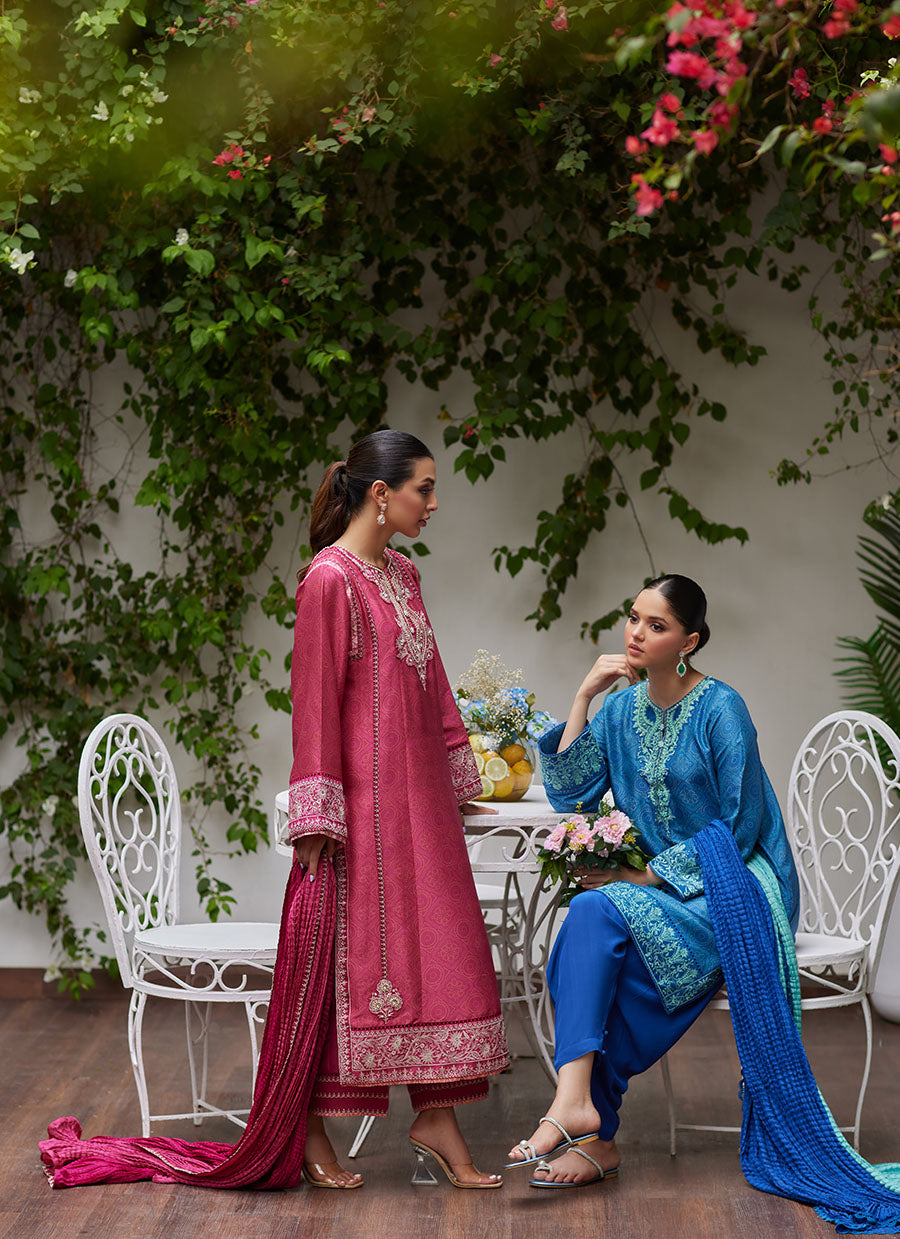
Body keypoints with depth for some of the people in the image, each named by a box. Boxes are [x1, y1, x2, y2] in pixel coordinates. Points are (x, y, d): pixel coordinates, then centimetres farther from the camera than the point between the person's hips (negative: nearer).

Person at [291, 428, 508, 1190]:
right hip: (365, 796, -8)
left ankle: (436, 1119, 16)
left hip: (419, 793, 8)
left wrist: (456, 778, 17)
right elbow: (315, 701, -14)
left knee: (436, 947, 8)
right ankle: (313, 1134, 10)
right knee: (352, 954, -2)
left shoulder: (403, 575, 13)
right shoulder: (330, 578, -12)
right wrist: (316, 815, -15)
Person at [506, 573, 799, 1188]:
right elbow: (569, 792, -3)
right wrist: (583, 697, -9)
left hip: (734, 890, -6)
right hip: (660, 888, 6)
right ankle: (595, 1132, -18)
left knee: (597, 912, -29)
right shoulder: (622, 708, 7)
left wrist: (645, 877, -14)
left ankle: (575, 1097, -31)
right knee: (585, 962, -24)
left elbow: (740, 827, -13)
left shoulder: (719, 709, -12)